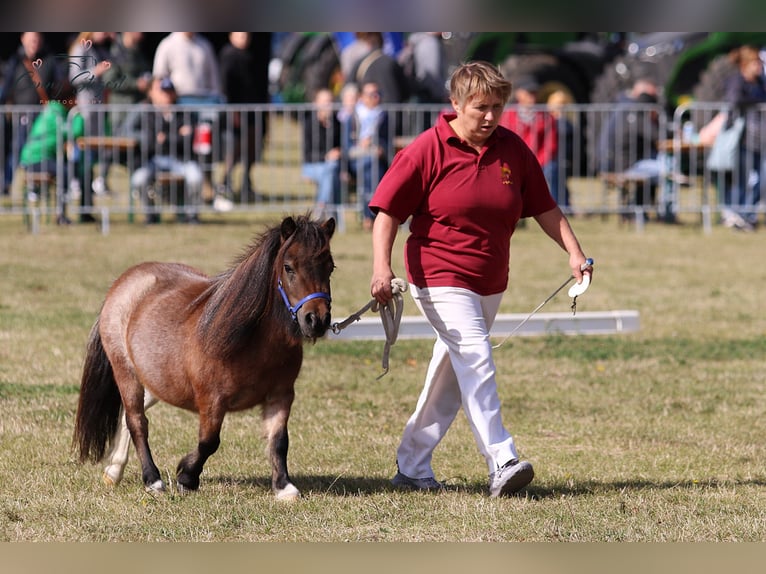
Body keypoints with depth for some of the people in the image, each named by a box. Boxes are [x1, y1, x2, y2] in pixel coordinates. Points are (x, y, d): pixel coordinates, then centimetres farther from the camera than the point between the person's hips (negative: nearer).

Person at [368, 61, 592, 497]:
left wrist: (575, 252, 1)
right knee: (476, 358, -21)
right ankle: (502, 464, -28)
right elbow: (388, 211, -9)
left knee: (452, 373, 13)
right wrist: (382, 267, -20)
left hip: (490, 282, 6)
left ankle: (413, 466, 25)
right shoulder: (428, 150, -10)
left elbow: (544, 207, 12)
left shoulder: (513, 149, 3)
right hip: (441, 278, -6)